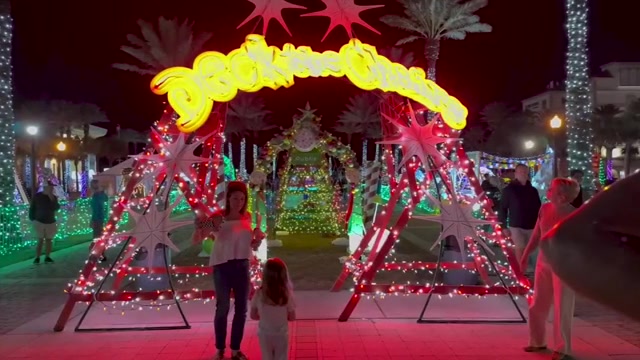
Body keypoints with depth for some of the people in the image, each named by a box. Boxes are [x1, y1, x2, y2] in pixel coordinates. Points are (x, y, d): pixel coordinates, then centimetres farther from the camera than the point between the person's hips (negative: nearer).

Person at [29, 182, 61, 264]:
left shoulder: (53, 197, 2)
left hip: (50, 222, 3)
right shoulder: (37, 196, -4)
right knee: (40, 240, -5)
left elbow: (56, 208, -10)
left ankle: (47, 257, 14)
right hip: (39, 222, -3)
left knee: (49, 240, 6)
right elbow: (32, 208, 1)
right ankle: (37, 257, 0)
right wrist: (32, 219, -3)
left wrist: (52, 199, -19)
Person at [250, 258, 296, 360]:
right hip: (281, 334, -1)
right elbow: (292, 317, -8)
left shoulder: (259, 294, -15)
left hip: (264, 334, 1)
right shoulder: (287, 294, -18)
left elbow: (253, 315, -4)